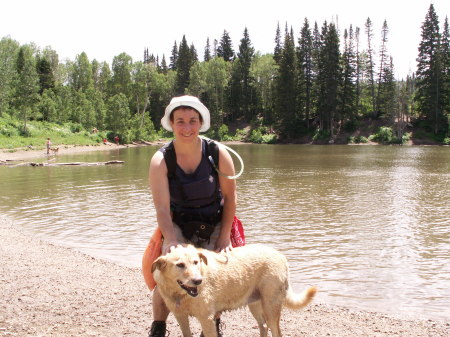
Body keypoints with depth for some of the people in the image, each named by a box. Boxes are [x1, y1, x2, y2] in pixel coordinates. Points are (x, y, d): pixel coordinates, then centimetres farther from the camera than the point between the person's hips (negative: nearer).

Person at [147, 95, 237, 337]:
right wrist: (170, 240, -36)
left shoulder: (218, 153, -16)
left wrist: (224, 236, -9)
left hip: (215, 226, 1)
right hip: (179, 227, 0)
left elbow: (230, 196, -8)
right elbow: (162, 207, -22)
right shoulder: (160, 160, -17)